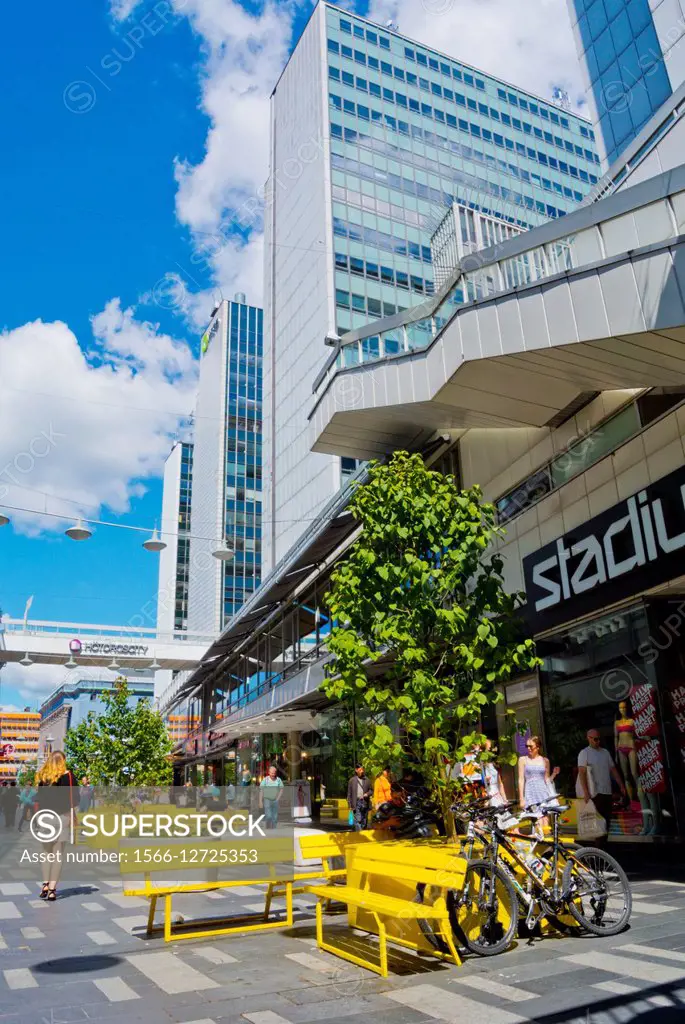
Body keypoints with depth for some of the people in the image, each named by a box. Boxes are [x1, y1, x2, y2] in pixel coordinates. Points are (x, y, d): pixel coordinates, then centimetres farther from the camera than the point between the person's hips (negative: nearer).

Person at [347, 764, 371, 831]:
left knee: (364, 820, 7)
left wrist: (367, 794, -6)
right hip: (356, 802, -3)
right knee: (358, 820, -11)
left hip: (365, 802, 3)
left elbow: (370, 790, 17)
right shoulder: (352, 780, 6)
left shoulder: (366, 780, 12)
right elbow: (349, 794, 7)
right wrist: (350, 805, 1)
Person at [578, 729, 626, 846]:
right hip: (595, 793, -6)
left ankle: (603, 845, 20)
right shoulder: (584, 753, -6)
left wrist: (621, 786, 11)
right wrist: (585, 792, -20)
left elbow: (613, 769, 17)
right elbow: (582, 773, -12)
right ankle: (598, 847, 0)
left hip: (607, 792, 6)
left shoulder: (605, 752, 13)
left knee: (607, 820, 10)